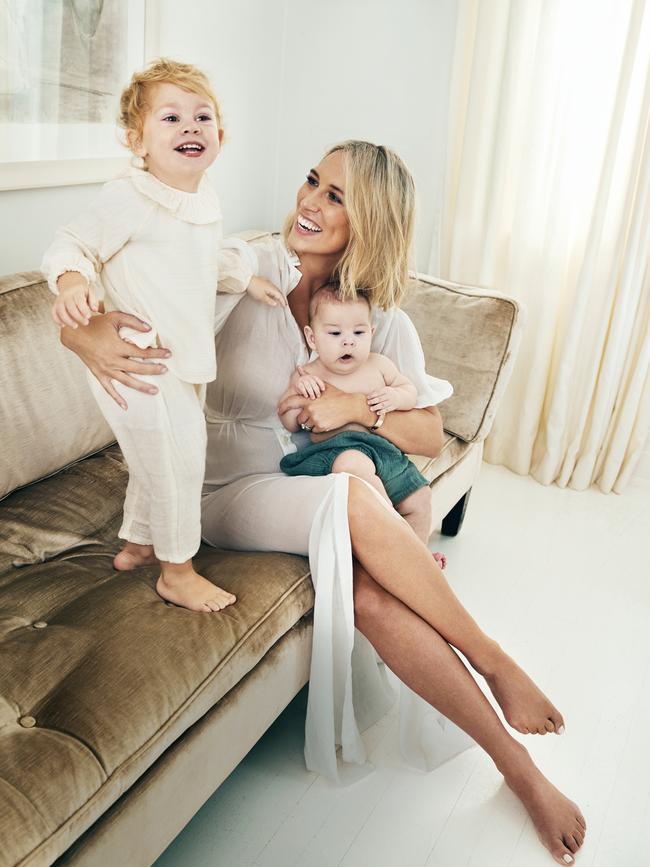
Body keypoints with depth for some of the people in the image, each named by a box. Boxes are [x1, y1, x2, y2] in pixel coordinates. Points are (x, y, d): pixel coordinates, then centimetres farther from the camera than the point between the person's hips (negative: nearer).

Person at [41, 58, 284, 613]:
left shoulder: (206, 200, 9)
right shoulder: (128, 199, -18)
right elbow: (71, 244, -14)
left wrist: (247, 281, 24)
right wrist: (72, 281, -34)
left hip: (183, 357, 9)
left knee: (160, 458, 22)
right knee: (177, 458, -2)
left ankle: (137, 542, 44)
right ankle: (178, 572, 18)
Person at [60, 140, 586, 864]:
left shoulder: (382, 318, 0)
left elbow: (429, 439, 1)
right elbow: (78, 316, -10)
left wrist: (359, 406, -18)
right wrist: (88, 333, -35)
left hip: (321, 479, 2)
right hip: (231, 491, -2)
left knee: (371, 594, -31)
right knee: (356, 501, -35)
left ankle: (519, 766, -15)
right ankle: (494, 664, -16)